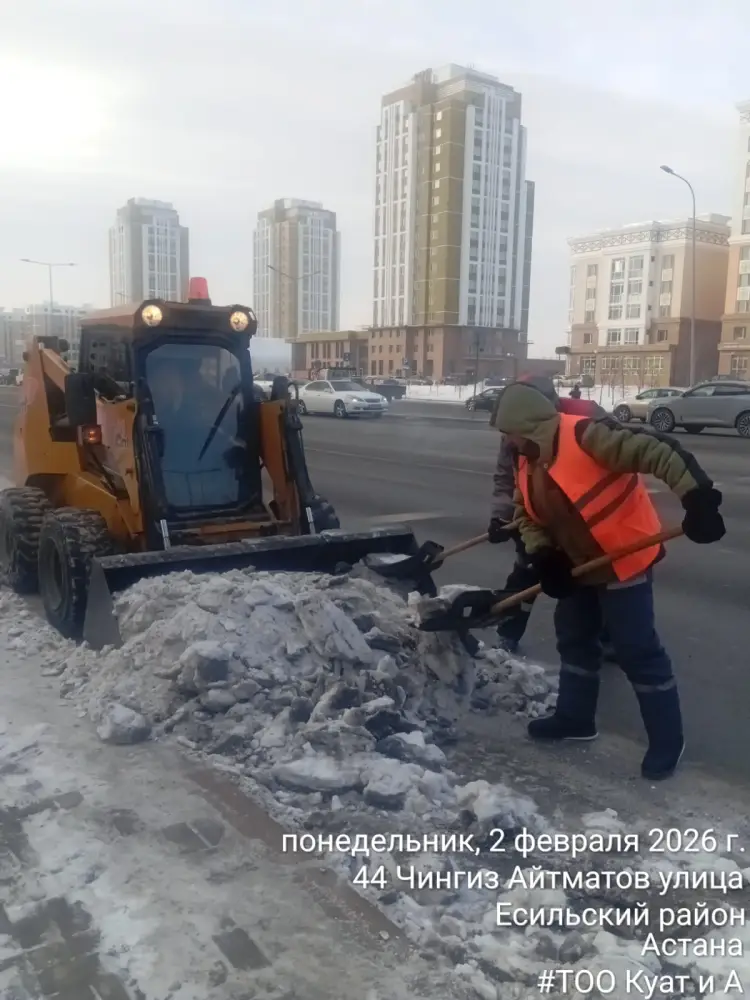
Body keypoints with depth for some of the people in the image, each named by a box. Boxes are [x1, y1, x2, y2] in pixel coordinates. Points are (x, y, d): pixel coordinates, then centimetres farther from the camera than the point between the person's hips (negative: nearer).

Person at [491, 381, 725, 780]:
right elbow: (528, 516, 9)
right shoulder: (528, 463, 2)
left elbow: (657, 452, -30)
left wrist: (697, 497, -38)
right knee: (573, 637, 18)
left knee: (637, 650, -3)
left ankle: (667, 739, 13)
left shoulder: (584, 436, -26)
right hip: (580, 563, 9)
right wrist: (543, 556, -8)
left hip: (624, 558, -9)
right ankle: (575, 716, 35)